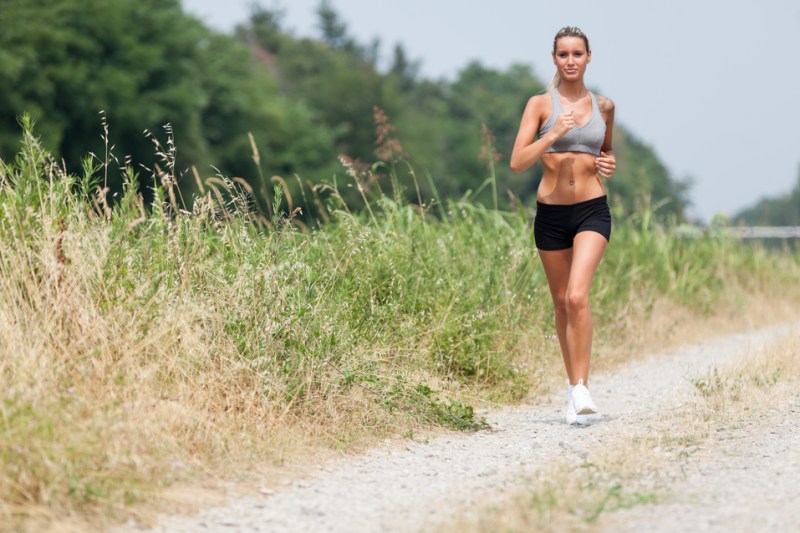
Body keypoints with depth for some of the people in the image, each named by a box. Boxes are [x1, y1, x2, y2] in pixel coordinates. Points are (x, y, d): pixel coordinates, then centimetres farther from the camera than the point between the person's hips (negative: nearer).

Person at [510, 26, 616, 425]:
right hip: (551, 212, 1)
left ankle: (581, 389, -17)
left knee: (578, 296, -19)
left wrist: (609, 163, 3)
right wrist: (553, 134, -20)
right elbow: (517, 163, -9)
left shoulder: (604, 106, 7)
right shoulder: (540, 104, -1)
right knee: (561, 302, 11)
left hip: (592, 211, -1)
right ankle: (573, 384, 27)